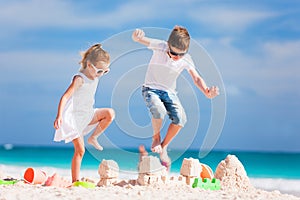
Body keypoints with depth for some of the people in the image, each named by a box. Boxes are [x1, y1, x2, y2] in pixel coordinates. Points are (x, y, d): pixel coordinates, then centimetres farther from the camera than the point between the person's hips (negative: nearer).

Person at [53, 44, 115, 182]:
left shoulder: (95, 76, 3)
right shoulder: (79, 79, -22)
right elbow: (65, 97, -31)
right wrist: (59, 116, -41)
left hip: (87, 116, 8)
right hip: (74, 117, -8)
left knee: (110, 113, -14)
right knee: (80, 150, -10)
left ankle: (93, 137, 1)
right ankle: (75, 181, -4)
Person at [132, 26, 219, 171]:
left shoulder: (186, 59, -9)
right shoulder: (160, 47, -16)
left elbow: (196, 78, -8)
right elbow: (138, 39, -26)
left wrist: (207, 92, -28)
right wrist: (137, 36, -52)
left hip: (169, 92, 3)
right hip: (151, 89, -3)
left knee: (180, 118, -21)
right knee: (159, 110, -34)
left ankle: (163, 146, 3)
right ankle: (156, 138, -3)